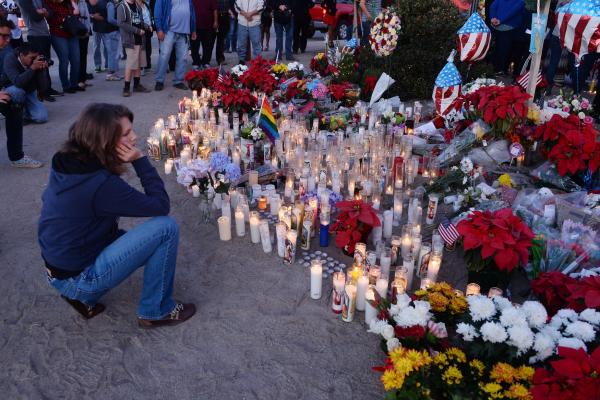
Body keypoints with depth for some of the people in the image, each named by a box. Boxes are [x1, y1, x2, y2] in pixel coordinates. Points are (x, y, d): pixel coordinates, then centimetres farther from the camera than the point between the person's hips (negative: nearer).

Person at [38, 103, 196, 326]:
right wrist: (140, 160, -19)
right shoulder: (102, 184, -28)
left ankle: (84, 296, 16)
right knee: (166, 228, -17)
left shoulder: (66, 163, -3)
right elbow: (161, 206, -19)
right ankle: (157, 311, -1)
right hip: (79, 277, -9)